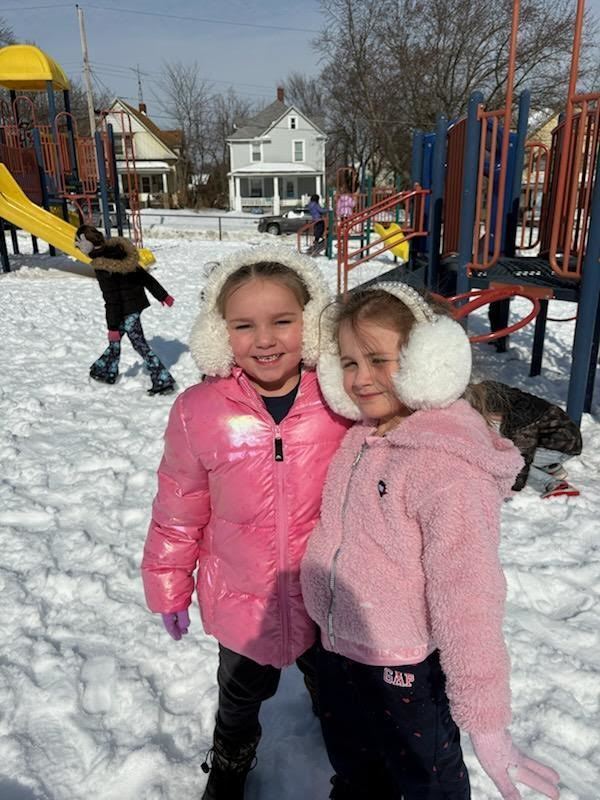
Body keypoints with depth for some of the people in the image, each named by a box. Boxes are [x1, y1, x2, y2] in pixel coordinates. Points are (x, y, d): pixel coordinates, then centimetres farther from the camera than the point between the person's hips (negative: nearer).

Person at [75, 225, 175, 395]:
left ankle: (164, 381, -1)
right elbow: (144, 275, 7)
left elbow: (111, 299, -21)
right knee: (115, 340, 24)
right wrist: (163, 295, 14)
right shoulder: (119, 252, 3)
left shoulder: (102, 268, -21)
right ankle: (106, 371, 42)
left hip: (127, 310, -9)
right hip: (137, 303, 9)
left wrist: (112, 327, -15)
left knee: (140, 344, -3)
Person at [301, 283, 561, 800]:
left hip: (408, 672, -7)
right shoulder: (360, 436, -2)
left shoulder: (446, 462, -27)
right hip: (337, 654, 7)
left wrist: (485, 720, -27)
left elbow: (467, 593, -29)